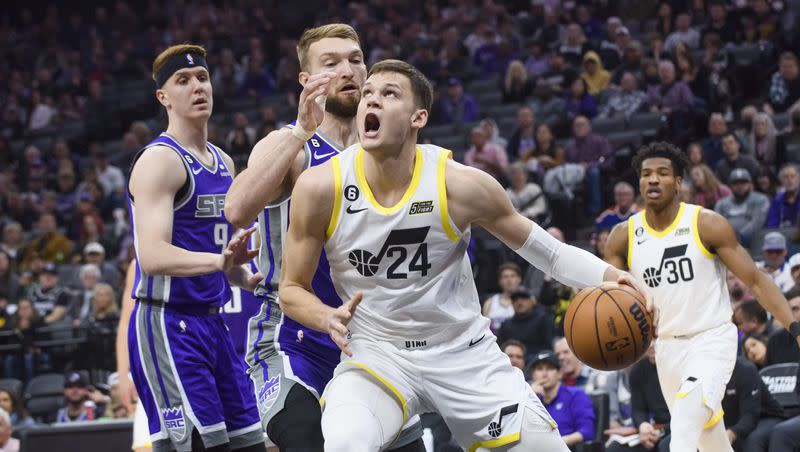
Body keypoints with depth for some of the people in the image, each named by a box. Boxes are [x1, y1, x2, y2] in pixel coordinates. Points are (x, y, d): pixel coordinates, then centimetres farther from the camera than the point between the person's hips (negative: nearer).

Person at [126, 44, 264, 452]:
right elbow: (152, 256, -25)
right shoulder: (159, 161, -12)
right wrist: (220, 260, -39)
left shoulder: (223, 162, 15)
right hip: (166, 324, -9)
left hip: (211, 323, 9)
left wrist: (246, 277, 6)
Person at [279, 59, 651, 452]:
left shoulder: (460, 184, -14)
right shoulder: (320, 187, -14)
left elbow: (545, 250, -2)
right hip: (375, 353, -2)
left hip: (464, 352, 2)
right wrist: (329, 319, -23)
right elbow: (291, 289, -1)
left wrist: (609, 276, -20)